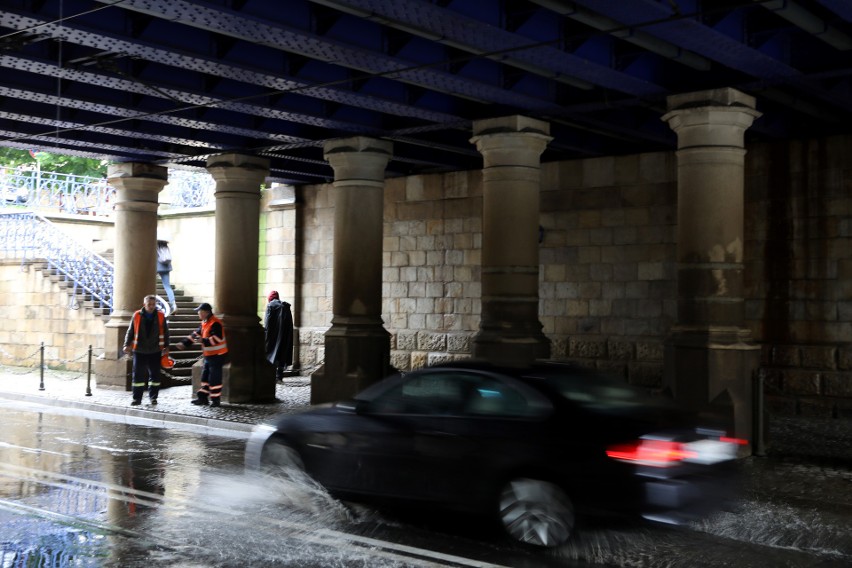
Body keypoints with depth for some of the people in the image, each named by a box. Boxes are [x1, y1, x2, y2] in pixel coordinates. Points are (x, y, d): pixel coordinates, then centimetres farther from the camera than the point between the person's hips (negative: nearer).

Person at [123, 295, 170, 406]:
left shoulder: (160, 316, 2)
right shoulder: (137, 315, 1)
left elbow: (165, 332, 8)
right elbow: (130, 331, 6)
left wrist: (166, 347, 5)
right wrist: (127, 345, -1)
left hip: (155, 351, 1)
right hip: (139, 351, 0)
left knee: (155, 375, 6)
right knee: (138, 375, 0)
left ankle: (153, 397, 18)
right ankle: (137, 398, 7)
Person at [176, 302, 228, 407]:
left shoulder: (215, 323, -19)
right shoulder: (204, 323, 13)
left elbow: (217, 338, -28)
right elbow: (195, 334, 16)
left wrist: (204, 341, -34)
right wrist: (184, 343, 9)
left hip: (217, 355, -10)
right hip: (208, 355, 10)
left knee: (214, 378, -6)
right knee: (205, 376, 14)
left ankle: (215, 399, 2)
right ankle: (203, 398, 21)